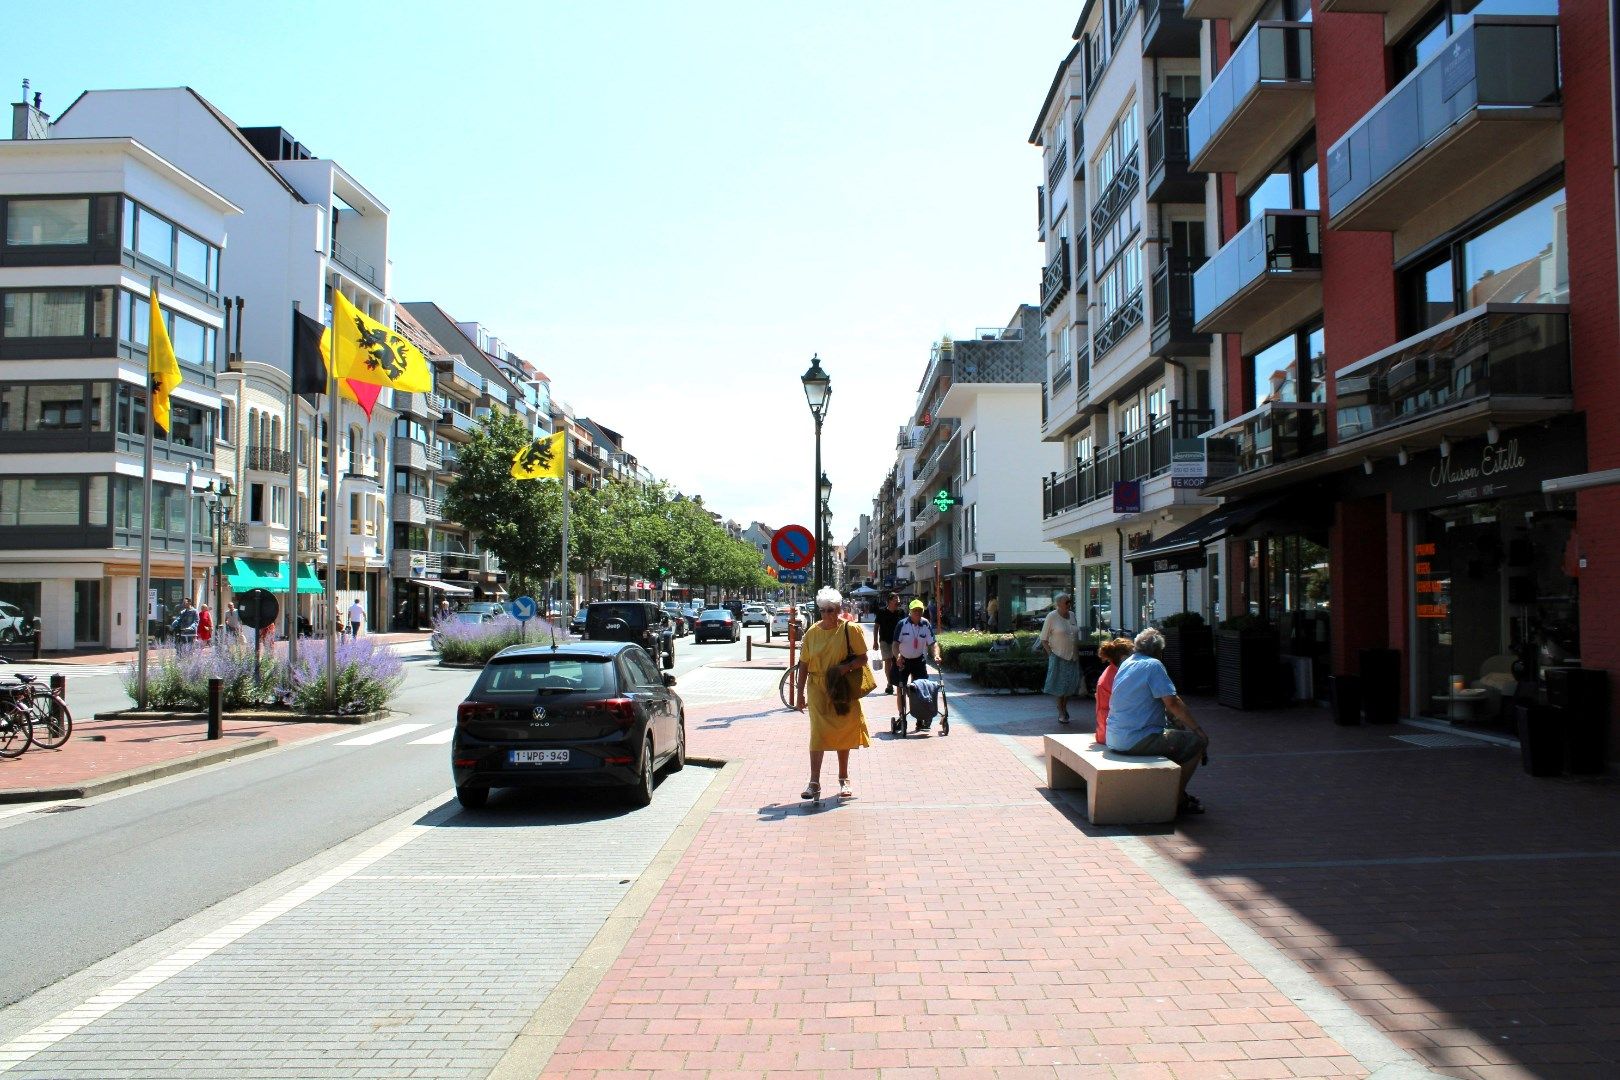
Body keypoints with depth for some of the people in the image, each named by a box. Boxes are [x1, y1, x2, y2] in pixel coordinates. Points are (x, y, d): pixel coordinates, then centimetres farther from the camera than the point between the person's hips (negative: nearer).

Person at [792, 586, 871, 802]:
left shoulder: (851, 629, -5)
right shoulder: (812, 632, 1)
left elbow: (862, 658, -4)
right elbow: (804, 663, 5)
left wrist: (847, 667, -24)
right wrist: (800, 693, 3)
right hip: (817, 689, 0)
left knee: (843, 734, 12)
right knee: (818, 734, -7)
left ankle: (843, 779, 27)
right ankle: (814, 783, -8)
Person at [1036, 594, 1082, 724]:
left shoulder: (1072, 615, 9)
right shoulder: (1052, 617, -8)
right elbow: (1043, 639, -5)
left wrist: (1077, 653, 12)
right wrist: (1051, 653, -11)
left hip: (1072, 656, 5)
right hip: (1058, 656, -5)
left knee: (1070, 683, 8)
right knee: (1060, 684, -4)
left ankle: (1064, 707, 27)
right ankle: (1061, 713, 5)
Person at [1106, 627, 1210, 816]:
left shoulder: (1126, 663, 15)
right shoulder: (1153, 665, -10)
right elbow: (1172, 702, -17)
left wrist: (1179, 720, 24)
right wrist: (1198, 729, -9)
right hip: (1137, 741, -9)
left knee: (1177, 730, 27)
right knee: (1197, 741, -1)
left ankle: (1178, 793, 29)